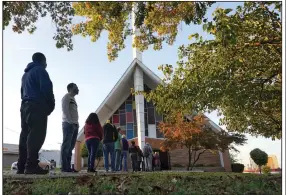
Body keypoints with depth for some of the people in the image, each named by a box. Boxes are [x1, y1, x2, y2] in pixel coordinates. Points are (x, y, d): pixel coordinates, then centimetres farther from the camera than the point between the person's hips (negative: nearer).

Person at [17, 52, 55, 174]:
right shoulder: (40, 70, 0)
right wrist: (51, 105, -3)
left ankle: (21, 166, 1)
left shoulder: (26, 74, 28)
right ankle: (31, 165, -25)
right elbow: (46, 88, -12)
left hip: (25, 106, 9)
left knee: (25, 135, 4)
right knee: (37, 135, -16)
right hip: (37, 107, -9)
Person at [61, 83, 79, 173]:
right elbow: (65, 109, -11)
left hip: (74, 125, 9)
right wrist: (71, 122, -18)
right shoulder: (66, 96, 1)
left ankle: (68, 166, 6)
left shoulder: (73, 99, 26)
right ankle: (64, 167, -14)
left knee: (71, 146, 5)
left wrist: (76, 123, 8)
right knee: (66, 145, -12)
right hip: (68, 124, -9)